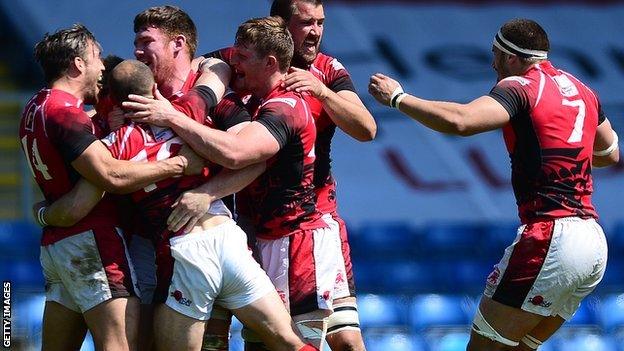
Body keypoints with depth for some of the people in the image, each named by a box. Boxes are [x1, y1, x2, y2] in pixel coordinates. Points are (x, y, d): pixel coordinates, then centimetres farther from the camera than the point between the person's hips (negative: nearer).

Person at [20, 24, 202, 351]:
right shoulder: (64, 112, -14)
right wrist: (179, 164, -16)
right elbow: (112, 175, -22)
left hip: (54, 243, 10)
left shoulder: (36, 109, 16)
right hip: (90, 238, -10)